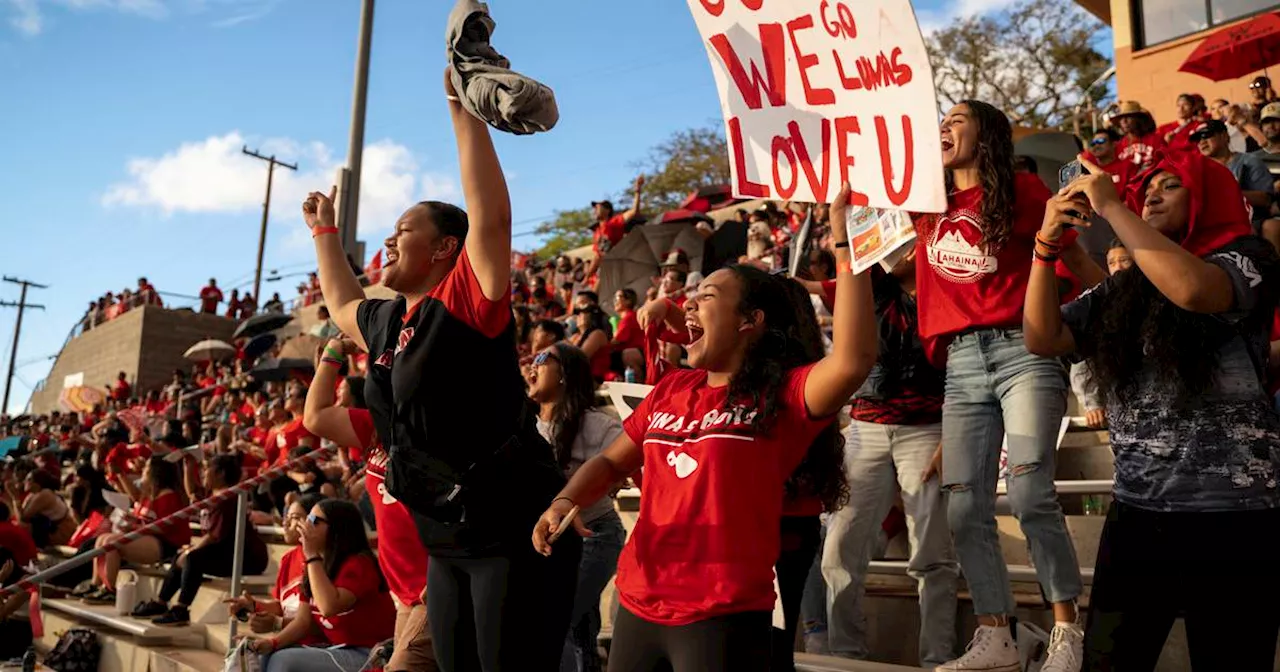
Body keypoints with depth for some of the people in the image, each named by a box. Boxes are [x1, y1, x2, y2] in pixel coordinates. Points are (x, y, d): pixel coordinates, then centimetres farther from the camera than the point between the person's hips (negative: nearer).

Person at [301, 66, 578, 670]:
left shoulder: (467, 302, -10)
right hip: (447, 545, 9)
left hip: (516, 535, -8)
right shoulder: (387, 323, 12)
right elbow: (342, 304, 35)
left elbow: (492, 216, -24)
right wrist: (324, 230, 38)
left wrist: (461, 107, -21)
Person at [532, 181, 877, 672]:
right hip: (637, 605, 6)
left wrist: (845, 245, -25)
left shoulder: (783, 395, -8)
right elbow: (613, 462, 18)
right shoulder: (670, 389, 9)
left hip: (723, 616, -6)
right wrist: (566, 500, -1)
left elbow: (853, 359, -27)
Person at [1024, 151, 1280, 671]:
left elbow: (1192, 288, -23)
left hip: (1231, 513, -4)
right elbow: (1043, 339, 4)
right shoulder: (1122, 290, 12)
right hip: (1135, 511, 4)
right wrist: (1046, 244, -4)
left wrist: (1110, 207, -15)